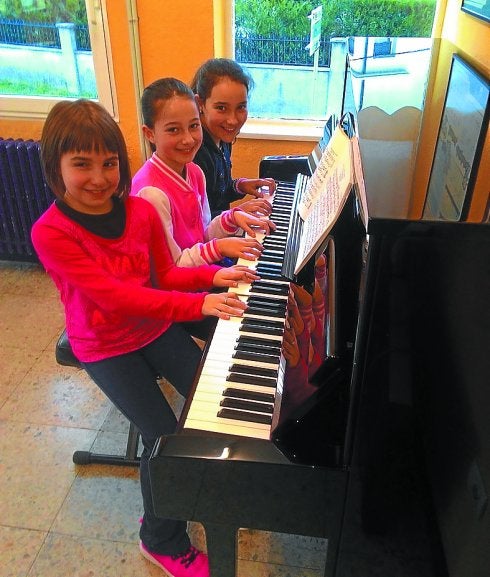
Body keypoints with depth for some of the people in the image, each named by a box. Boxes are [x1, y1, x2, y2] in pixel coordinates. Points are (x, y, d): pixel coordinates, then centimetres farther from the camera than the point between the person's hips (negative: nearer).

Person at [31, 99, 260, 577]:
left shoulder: (141, 211, -5)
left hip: (156, 327, 5)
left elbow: (165, 274, 5)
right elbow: (114, 297, -28)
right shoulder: (51, 233, -20)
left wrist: (213, 275, -14)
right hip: (106, 349, -4)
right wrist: (199, 304, -35)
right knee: (165, 436, -11)